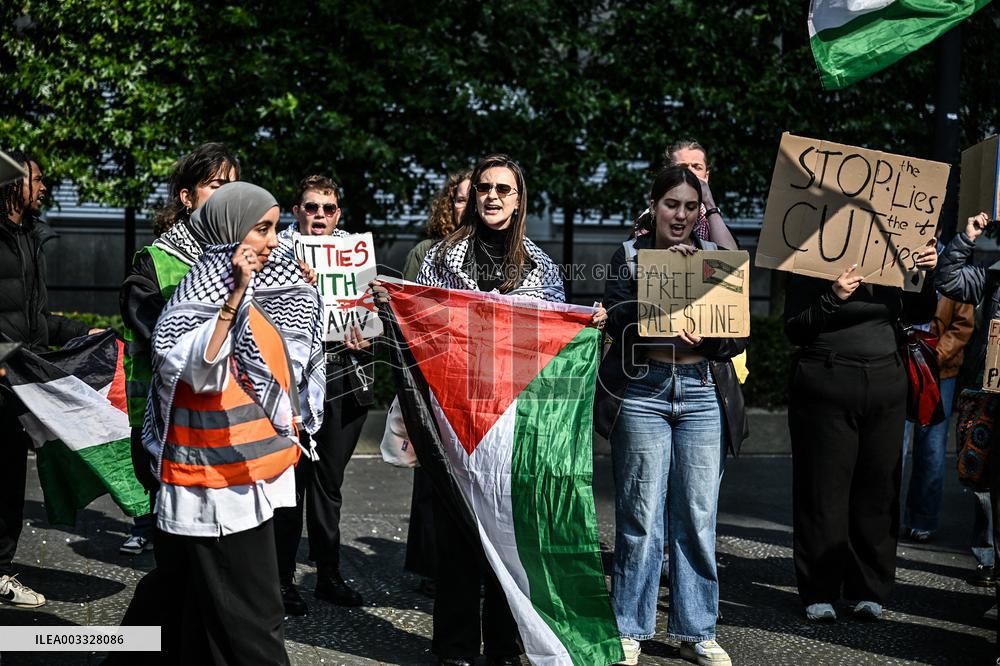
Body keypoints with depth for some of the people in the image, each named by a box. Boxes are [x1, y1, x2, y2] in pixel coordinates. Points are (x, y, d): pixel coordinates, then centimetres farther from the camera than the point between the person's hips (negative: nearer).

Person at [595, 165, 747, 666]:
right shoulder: (629, 256, 8)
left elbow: (738, 336, 6)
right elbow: (616, 322, -7)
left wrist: (707, 338, -15)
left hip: (703, 394, 2)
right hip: (642, 391, -2)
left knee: (698, 517, 3)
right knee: (640, 517, -1)